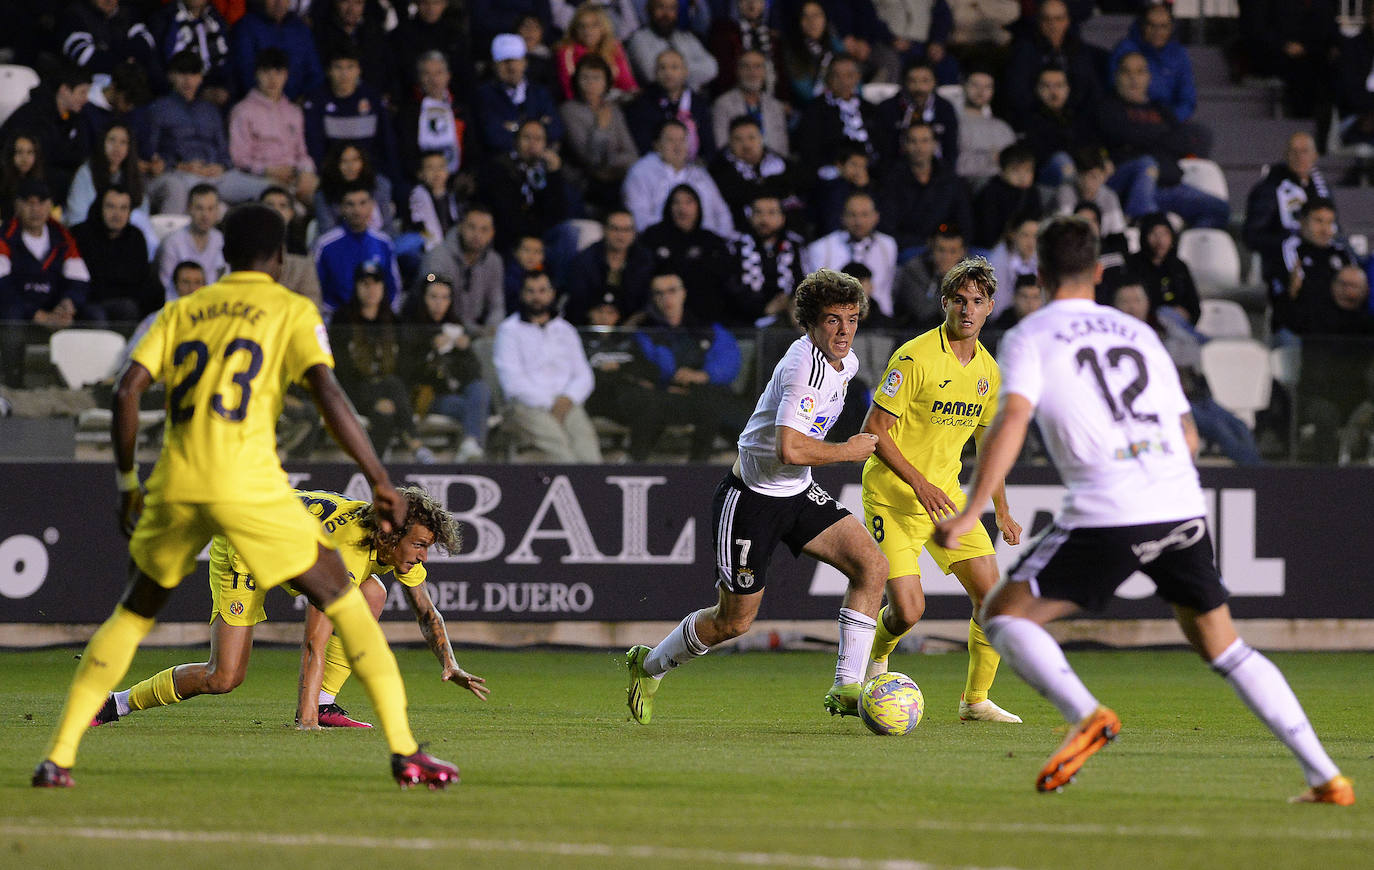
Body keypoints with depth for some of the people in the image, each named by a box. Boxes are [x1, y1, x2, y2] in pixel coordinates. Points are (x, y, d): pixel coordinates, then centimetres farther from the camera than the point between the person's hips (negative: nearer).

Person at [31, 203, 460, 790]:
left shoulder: (183, 311, 18)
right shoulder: (292, 311, 8)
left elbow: (127, 391, 9)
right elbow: (329, 395, -6)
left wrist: (128, 483, 17)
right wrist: (380, 482, -4)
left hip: (175, 485, 3)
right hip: (249, 486, -3)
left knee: (134, 613, 22)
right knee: (341, 599, 7)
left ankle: (58, 757, 13)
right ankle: (404, 750, -3)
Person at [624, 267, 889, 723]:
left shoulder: (846, 362, 3)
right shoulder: (805, 367, -27)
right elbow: (790, 450, -39)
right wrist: (849, 451, -25)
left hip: (799, 494, 8)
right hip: (752, 496, -8)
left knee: (873, 566, -9)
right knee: (734, 621, 2)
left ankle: (846, 688, -6)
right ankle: (649, 665, 28)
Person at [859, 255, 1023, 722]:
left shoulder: (987, 369, 5)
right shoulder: (914, 358, -16)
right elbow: (874, 430, -15)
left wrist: (1003, 512, 19)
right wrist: (919, 483, -23)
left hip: (946, 495, 6)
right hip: (892, 496, -6)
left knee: (991, 595, -5)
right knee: (908, 611, -13)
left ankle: (976, 699, 10)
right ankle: (877, 656, 22)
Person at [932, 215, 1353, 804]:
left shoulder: (1030, 336, 7)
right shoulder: (1138, 333, 21)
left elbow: (1012, 420, -10)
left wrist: (971, 512, -14)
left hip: (1106, 513, -5)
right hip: (1183, 508, 5)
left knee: (1002, 615, 7)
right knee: (1223, 648, 18)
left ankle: (1085, 715, -17)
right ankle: (1326, 777, 10)